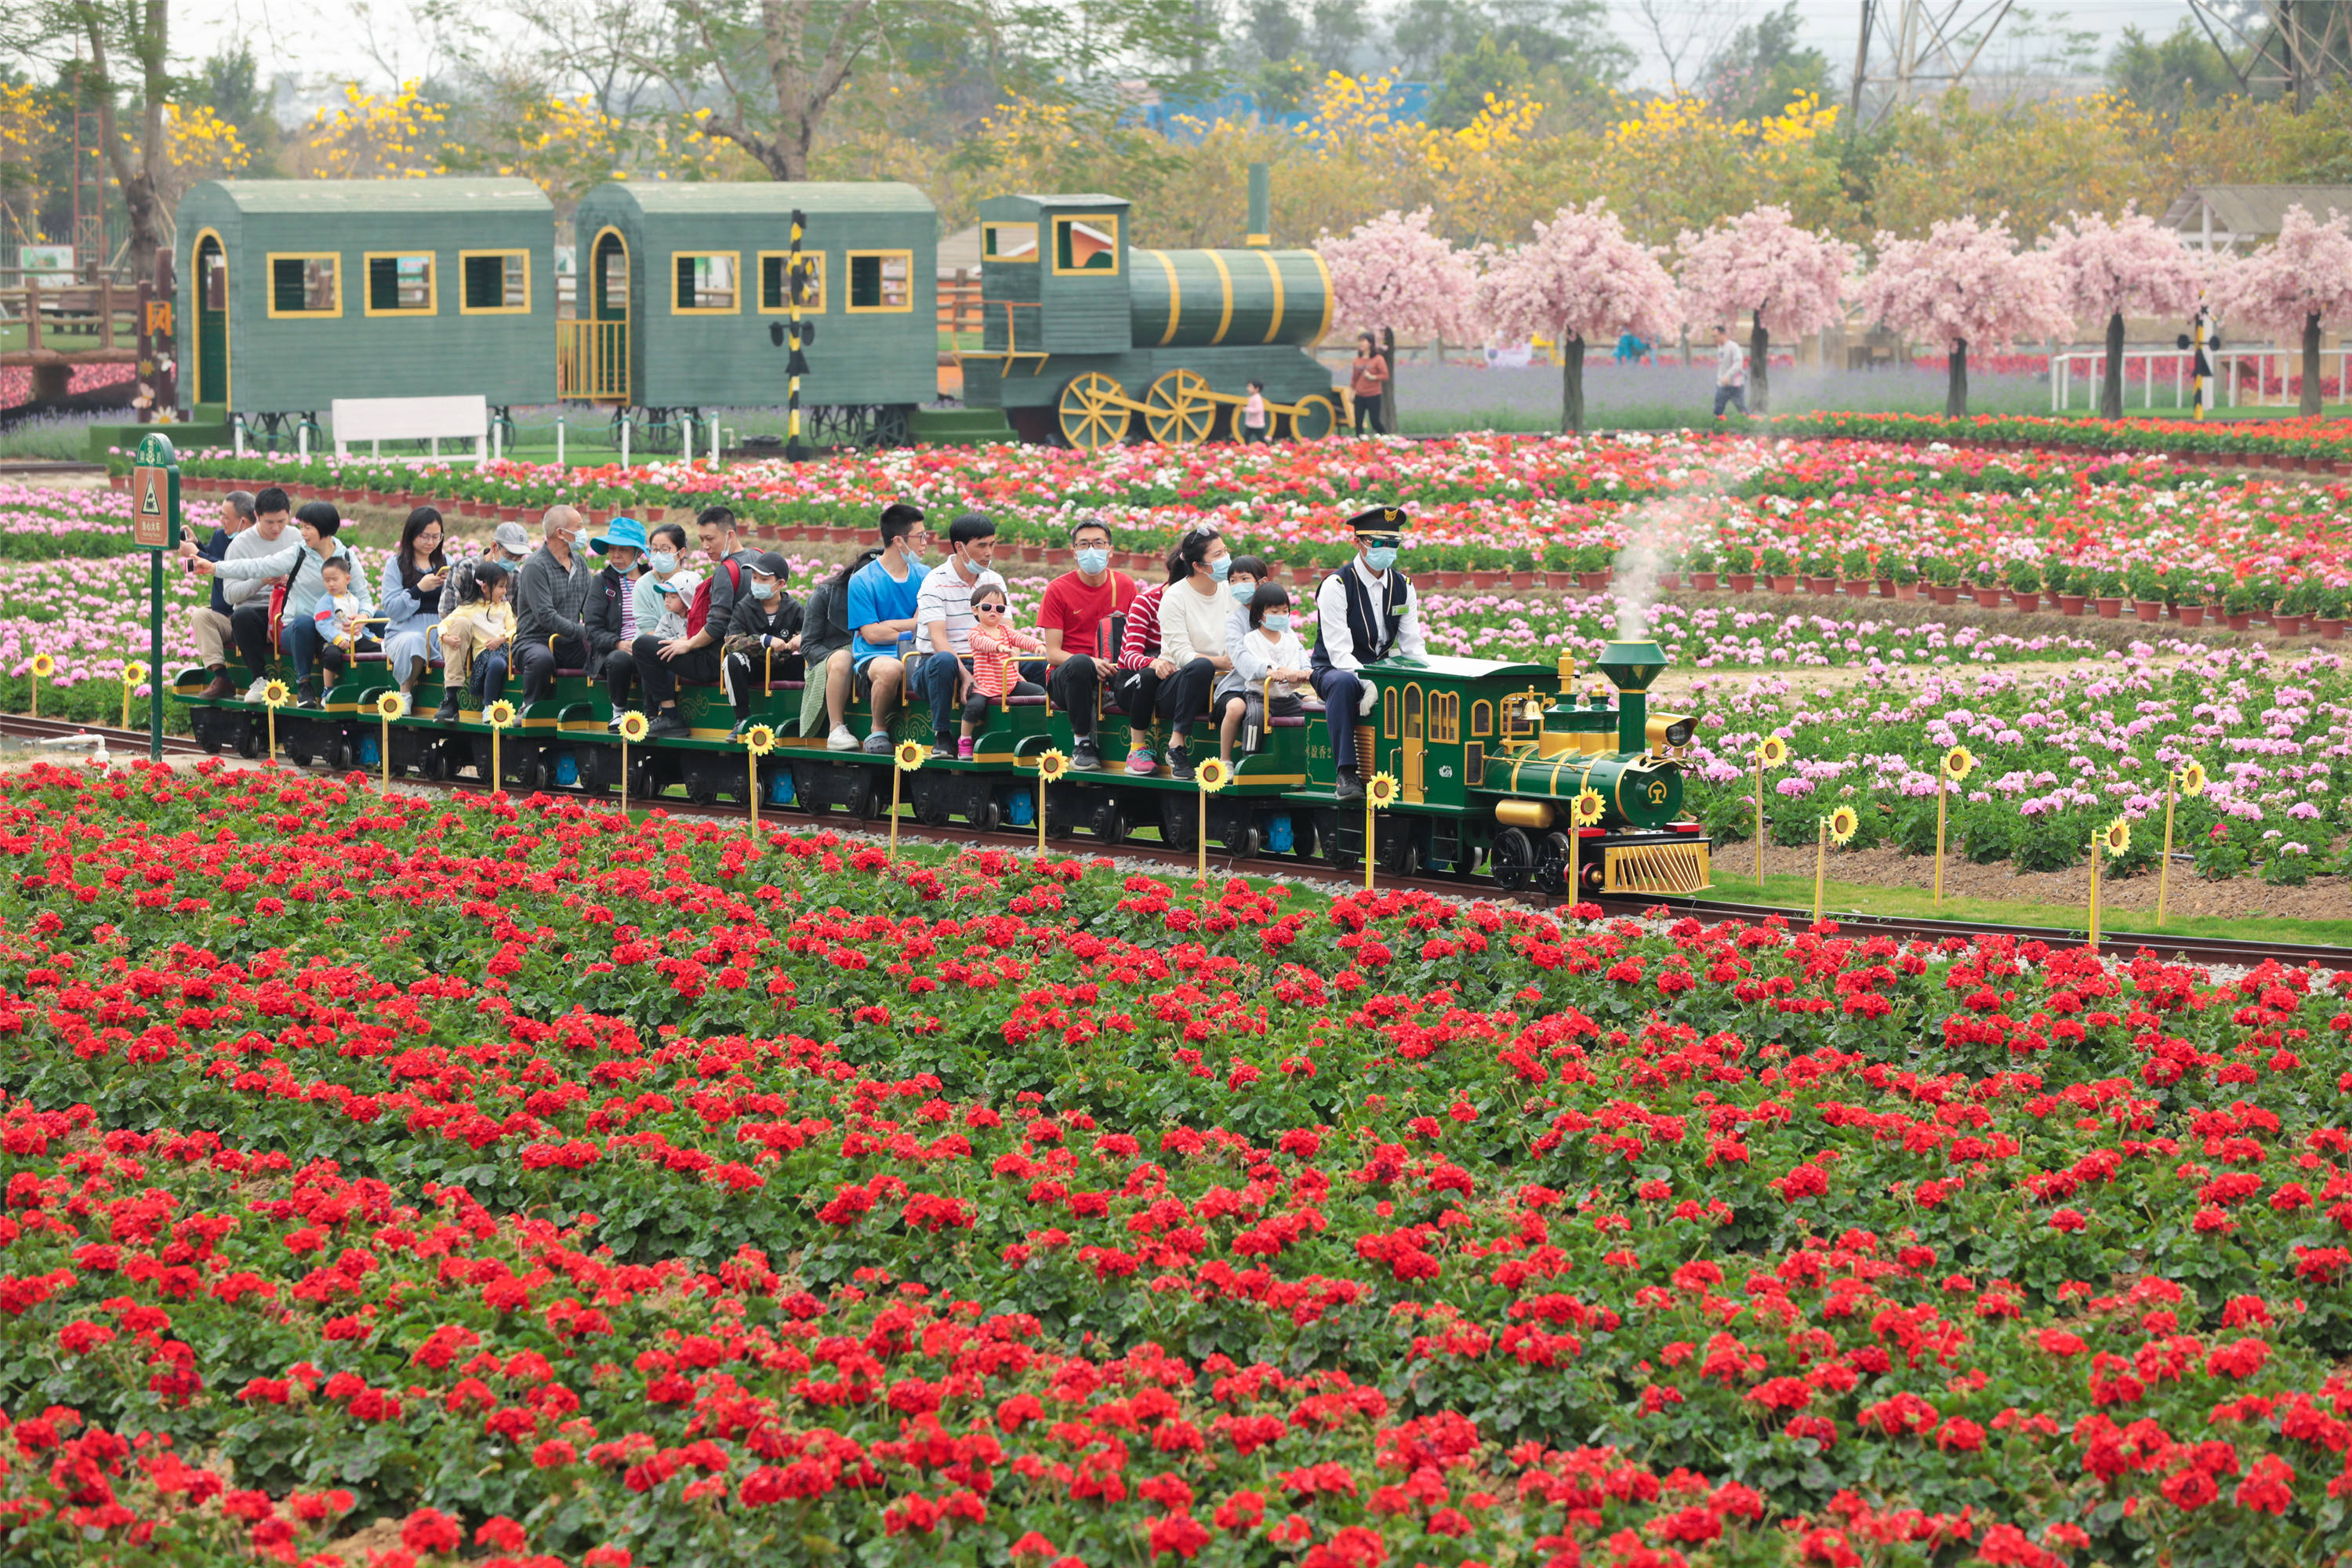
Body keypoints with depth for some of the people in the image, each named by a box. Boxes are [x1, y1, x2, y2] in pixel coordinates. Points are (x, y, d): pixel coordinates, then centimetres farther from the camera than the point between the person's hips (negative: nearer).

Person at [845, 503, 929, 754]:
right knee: (891, 669, -40)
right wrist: (912, 630, -4)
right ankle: (878, 730, -13)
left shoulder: (924, 576, 14)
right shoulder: (862, 581, -1)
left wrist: (891, 625, -8)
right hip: (873, 658, -3)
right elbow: (871, 634, -7)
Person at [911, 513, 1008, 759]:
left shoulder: (995, 581, 11)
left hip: (981, 665, 5)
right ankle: (942, 736, -26)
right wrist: (965, 676, -32)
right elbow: (938, 638, -18)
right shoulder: (935, 582, -8)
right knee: (944, 661, -41)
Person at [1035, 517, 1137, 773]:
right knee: (1080, 663, -38)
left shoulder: (1125, 586, 9)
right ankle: (1081, 743, -22)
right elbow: (1053, 653, -4)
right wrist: (1090, 663, -24)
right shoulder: (1058, 589, 0)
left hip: (1111, 674, 2)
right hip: (1065, 677, -2)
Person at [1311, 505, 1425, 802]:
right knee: (1344, 684, -41)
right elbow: (1339, 651, -20)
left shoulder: (1402, 586, 6)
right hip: (1334, 669, -5)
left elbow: (1412, 646, 4)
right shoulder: (1336, 585, -12)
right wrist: (1367, 684, -36)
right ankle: (1346, 774, -43)